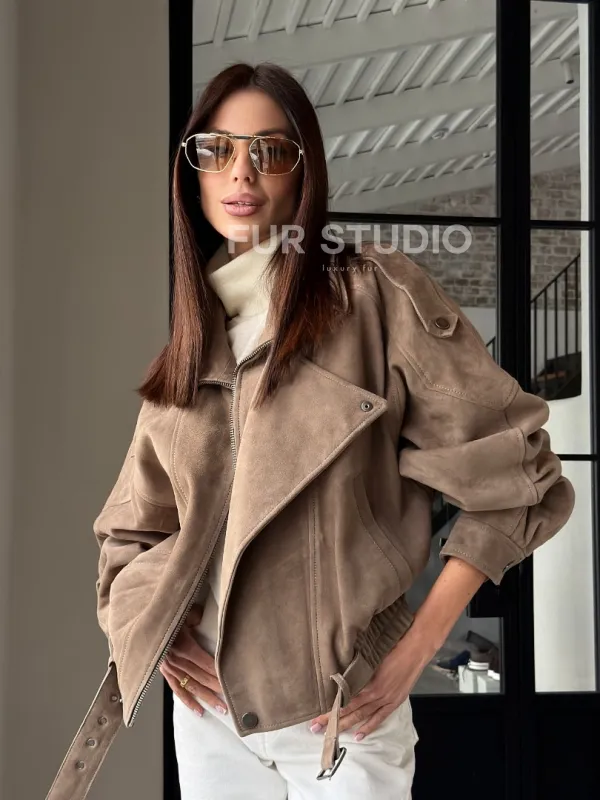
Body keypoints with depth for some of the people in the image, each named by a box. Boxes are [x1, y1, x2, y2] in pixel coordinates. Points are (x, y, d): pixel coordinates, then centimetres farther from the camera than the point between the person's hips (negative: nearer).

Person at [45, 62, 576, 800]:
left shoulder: (375, 294, -9)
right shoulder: (189, 340, 7)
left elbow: (516, 472, -9)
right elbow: (133, 530, 15)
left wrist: (415, 650, -11)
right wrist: (156, 631, -3)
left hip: (338, 709, -4)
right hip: (206, 704, 5)